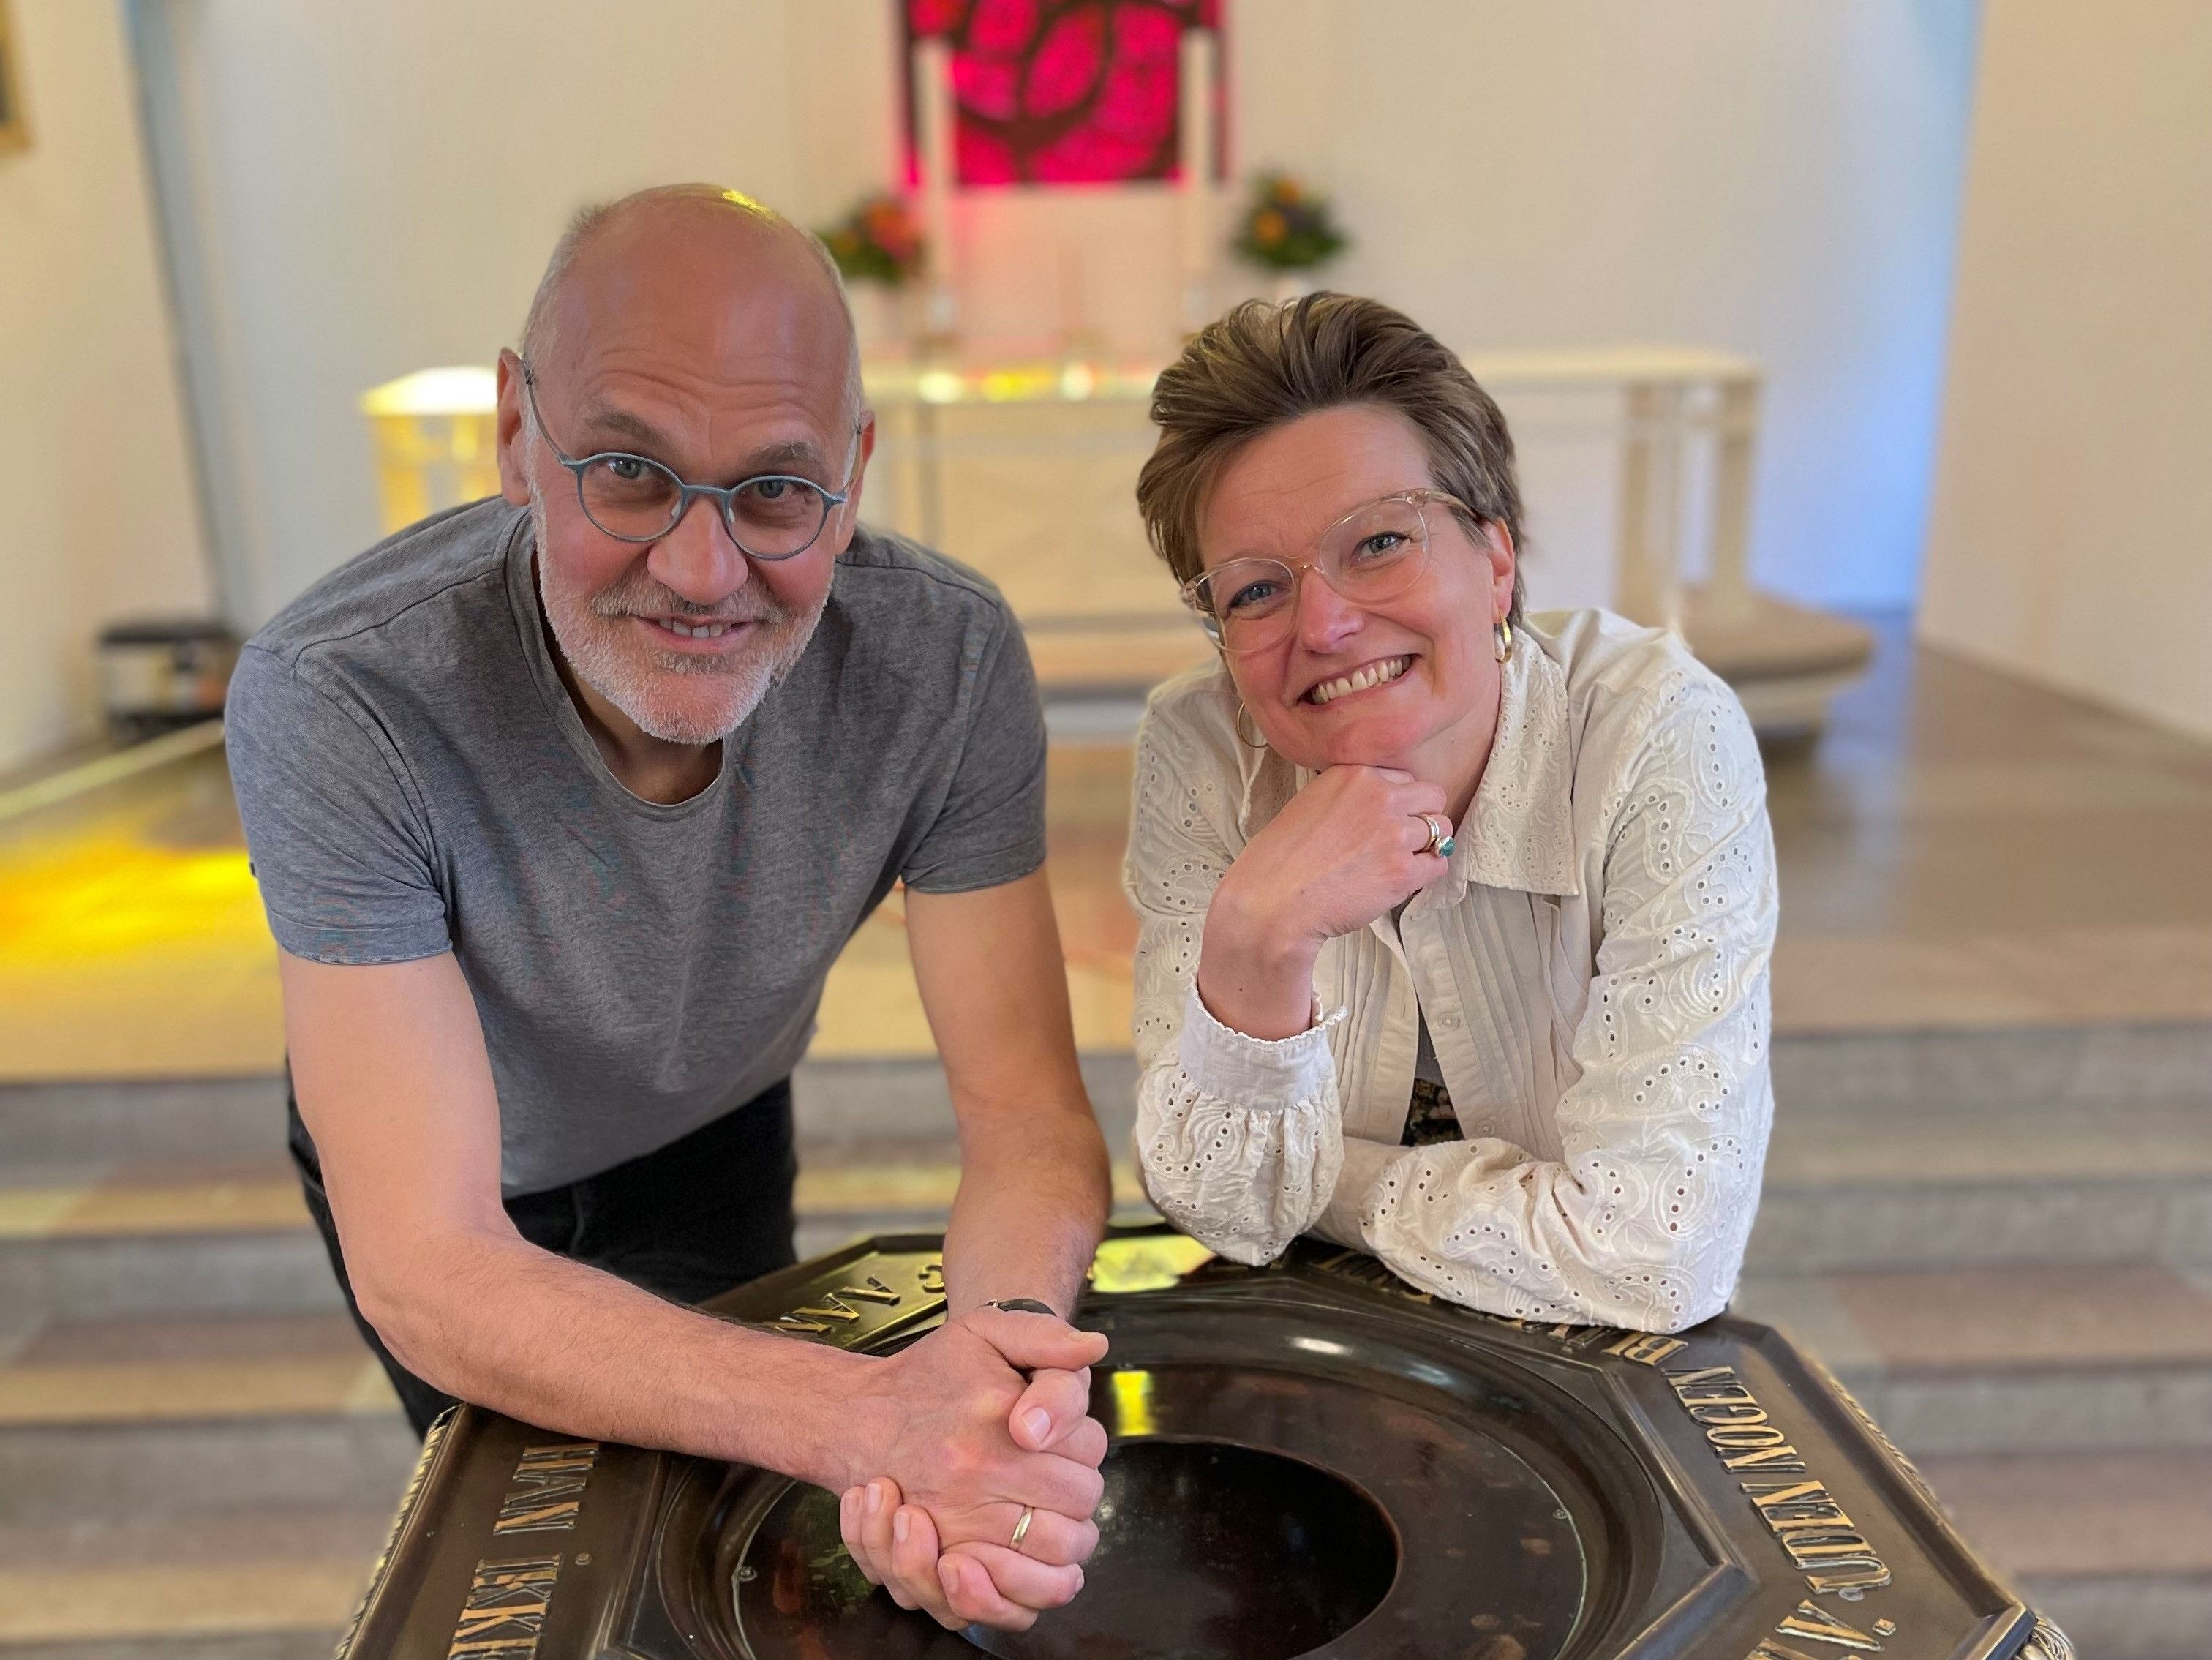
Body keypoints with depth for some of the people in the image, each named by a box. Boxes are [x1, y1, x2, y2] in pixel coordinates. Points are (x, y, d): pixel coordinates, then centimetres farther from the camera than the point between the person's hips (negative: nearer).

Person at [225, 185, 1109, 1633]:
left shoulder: (946, 659, -32)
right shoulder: (334, 701, -39)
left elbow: (1028, 1113, -28)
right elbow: (426, 1271, -39)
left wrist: (1011, 1342, -51)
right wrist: (872, 1416, -53)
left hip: (714, 1126, 2)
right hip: (432, 1164, -2)